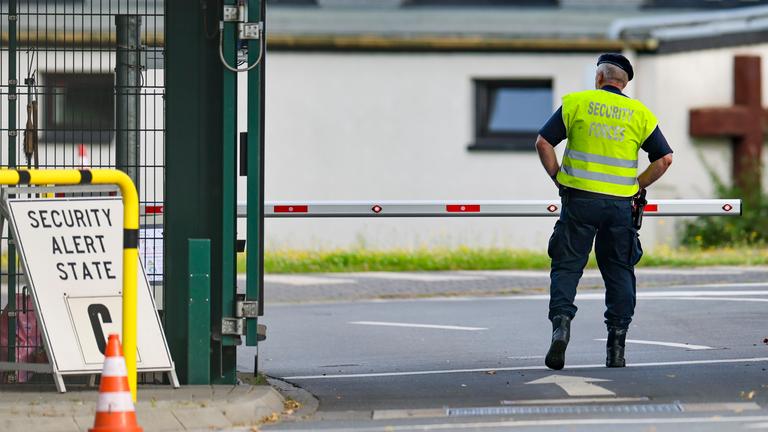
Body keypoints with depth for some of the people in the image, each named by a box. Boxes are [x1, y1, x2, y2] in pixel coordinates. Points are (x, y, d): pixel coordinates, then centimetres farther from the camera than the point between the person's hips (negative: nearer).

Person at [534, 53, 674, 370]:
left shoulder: (576, 103, 2)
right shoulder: (639, 114, 7)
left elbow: (543, 143, -3)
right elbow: (665, 158, 5)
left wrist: (558, 178, 7)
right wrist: (637, 187, 13)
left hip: (579, 199, -2)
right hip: (620, 204, 2)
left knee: (567, 267, 3)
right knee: (619, 272, 9)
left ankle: (561, 323, -19)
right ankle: (617, 345, 6)